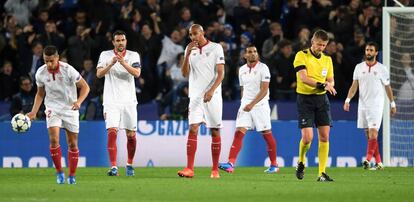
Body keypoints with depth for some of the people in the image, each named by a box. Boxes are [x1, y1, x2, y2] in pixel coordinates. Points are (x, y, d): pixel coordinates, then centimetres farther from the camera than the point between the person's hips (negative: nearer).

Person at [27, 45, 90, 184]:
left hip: (70, 109, -1)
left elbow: (85, 87, -10)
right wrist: (33, 112, -1)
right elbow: (40, 94, 9)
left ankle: (72, 176, 17)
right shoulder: (41, 73, -7)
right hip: (53, 109, 1)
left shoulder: (68, 70, -17)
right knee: (54, 139, -19)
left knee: (72, 144, 3)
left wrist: (79, 101, -27)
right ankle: (59, 172, -5)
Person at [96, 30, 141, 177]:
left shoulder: (133, 55, 4)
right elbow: (99, 74, -7)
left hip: (129, 101, 1)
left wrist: (124, 63, -26)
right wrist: (110, 64, -24)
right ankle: (113, 167, -18)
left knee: (131, 135, 3)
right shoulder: (105, 55, 4)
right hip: (111, 101, -1)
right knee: (112, 132, -15)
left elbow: (137, 73, -11)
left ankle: (130, 165, 23)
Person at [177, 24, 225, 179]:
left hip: (212, 96, -3)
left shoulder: (216, 48, -2)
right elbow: (185, 73, 6)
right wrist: (188, 54, -7)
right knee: (193, 129, -9)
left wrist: (211, 91, -20)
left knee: (215, 131, 0)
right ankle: (189, 169, -14)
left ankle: (215, 170, 7)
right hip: (195, 95, 3)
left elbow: (221, 73, -7)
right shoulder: (190, 49, 10)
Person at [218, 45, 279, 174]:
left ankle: (274, 165, 16)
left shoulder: (263, 68, -8)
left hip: (260, 105, -4)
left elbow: (264, 90, -14)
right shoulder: (242, 70, 10)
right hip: (245, 105, 4)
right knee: (239, 133, -9)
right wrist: (244, 104, 16)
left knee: (267, 134, 2)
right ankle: (230, 164, -19)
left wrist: (252, 104, -22)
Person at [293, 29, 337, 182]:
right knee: (307, 137, -12)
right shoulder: (301, 55, -6)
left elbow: (331, 81, 15)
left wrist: (329, 85, -10)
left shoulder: (327, 59, 11)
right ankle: (301, 162, 17)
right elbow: (303, 78, -18)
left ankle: (322, 173, 2)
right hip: (305, 99, -5)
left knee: (324, 136, -2)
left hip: (321, 99, 5)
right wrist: (321, 85, -29)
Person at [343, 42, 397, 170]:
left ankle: (368, 160, -22)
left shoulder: (382, 68, 1)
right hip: (362, 105, 4)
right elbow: (354, 86, 7)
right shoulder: (359, 67, 8)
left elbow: (387, 87, 8)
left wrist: (392, 104, 10)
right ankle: (378, 162, 8)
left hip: (376, 105, -4)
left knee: (373, 133, -16)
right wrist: (348, 100, -6)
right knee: (368, 134, 4)